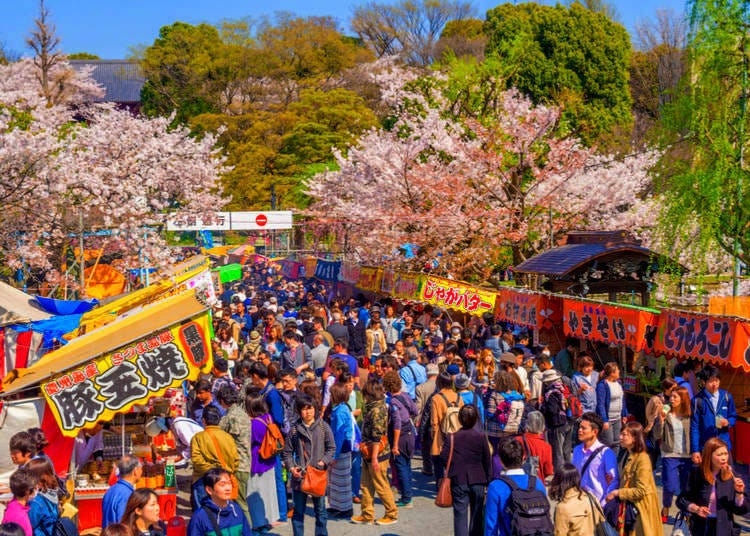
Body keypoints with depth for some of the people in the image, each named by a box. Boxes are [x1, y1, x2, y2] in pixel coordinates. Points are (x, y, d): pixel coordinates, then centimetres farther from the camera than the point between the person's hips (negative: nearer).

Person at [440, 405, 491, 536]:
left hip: (458, 481, -1)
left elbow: (444, 456, -11)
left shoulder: (453, 437, -7)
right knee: (477, 513, 15)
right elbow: (487, 460, -1)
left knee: (460, 513, 1)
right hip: (477, 481, 1)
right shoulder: (481, 437, -6)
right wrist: (488, 478, 9)